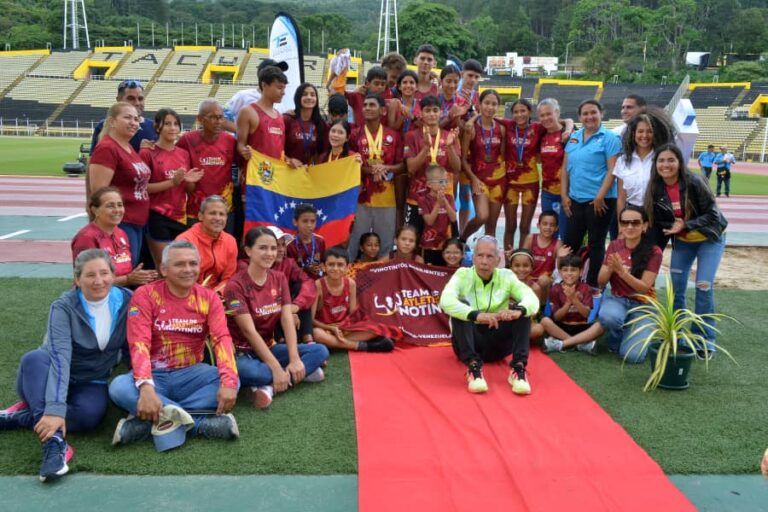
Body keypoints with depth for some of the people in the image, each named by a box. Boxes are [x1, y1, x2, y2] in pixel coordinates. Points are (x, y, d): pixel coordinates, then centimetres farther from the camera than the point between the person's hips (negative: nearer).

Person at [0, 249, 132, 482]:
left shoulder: (126, 301, -10)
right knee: (35, 358, -37)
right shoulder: (64, 307, -19)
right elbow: (60, 357, -33)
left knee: (90, 415, -35)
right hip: (50, 381, -2)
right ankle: (55, 443, -44)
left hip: (91, 383, 2)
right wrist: (55, 409, -45)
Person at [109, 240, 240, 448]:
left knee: (231, 381, -26)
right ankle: (203, 423, -30)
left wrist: (229, 381, -33)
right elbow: (139, 344, -19)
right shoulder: (145, 295, -8)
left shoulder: (209, 298, -1)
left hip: (190, 374, 2)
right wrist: (146, 387, -38)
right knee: (119, 387, -31)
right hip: (154, 375, -2)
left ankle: (147, 422, -26)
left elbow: (222, 339, -14)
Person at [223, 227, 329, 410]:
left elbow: (287, 320, -7)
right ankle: (298, 374, -19)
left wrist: (294, 360, -20)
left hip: (268, 348, 7)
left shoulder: (279, 278, 3)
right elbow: (249, 331, -21)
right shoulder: (236, 285, -15)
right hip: (241, 353, -6)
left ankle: (268, 386, -20)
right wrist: (277, 368, -27)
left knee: (320, 351, -13)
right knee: (247, 371, -41)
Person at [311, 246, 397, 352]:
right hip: (325, 328, -2)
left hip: (344, 327, 3)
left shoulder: (350, 283, -4)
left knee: (375, 329, -18)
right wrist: (332, 328, -23)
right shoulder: (318, 285, -14)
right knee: (317, 334, -39)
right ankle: (364, 346, -28)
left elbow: (353, 313, 1)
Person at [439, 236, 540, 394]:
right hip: (468, 342, -2)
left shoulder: (506, 276, -2)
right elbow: (446, 301, -29)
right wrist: (476, 315, -45)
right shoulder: (462, 275, -9)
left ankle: (519, 367, -26)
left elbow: (532, 299, -16)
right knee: (460, 307, -27)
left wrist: (519, 310, -40)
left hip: (497, 344, 2)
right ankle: (473, 367, -35)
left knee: (523, 311, -18)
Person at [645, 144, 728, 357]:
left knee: (703, 286, -9)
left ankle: (705, 341, 5)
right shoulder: (656, 189, -12)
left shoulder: (694, 182, -26)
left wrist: (685, 225, -31)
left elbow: (712, 215, -21)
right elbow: (659, 224, -3)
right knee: (676, 288, 4)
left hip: (709, 239, -4)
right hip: (681, 241, 4)